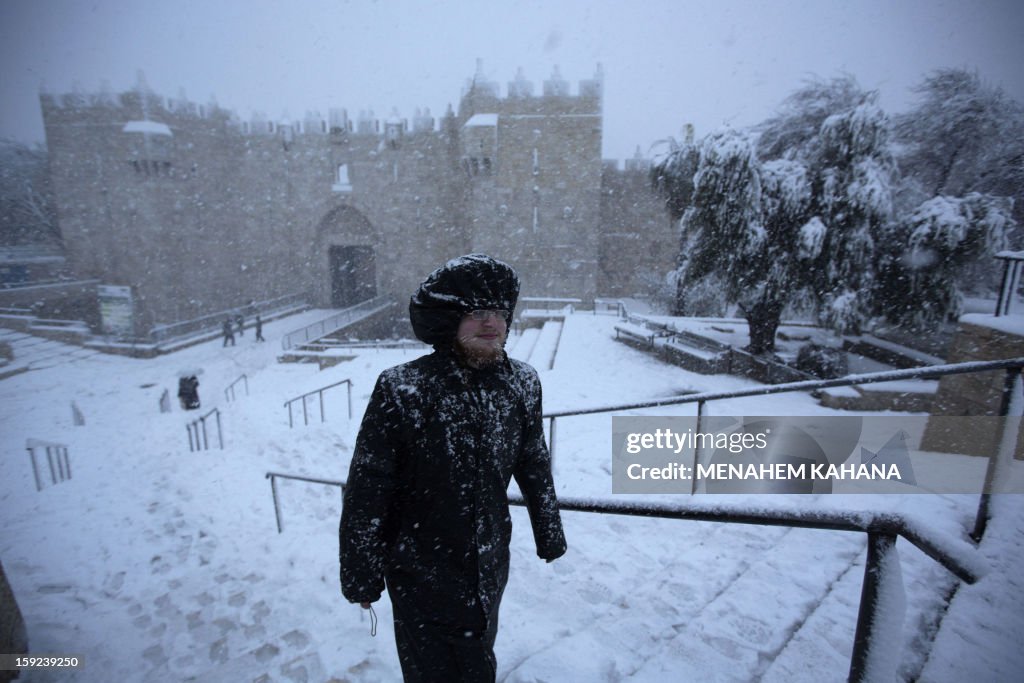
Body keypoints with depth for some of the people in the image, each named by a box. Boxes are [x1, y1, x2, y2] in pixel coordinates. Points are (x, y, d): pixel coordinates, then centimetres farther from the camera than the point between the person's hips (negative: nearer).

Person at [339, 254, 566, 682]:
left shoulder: (521, 384, -9)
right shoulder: (402, 389, -22)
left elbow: (534, 465, 4)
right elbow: (367, 489, -14)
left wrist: (549, 534, 14)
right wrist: (361, 575, -6)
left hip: (489, 566, 4)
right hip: (421, 575, -3)